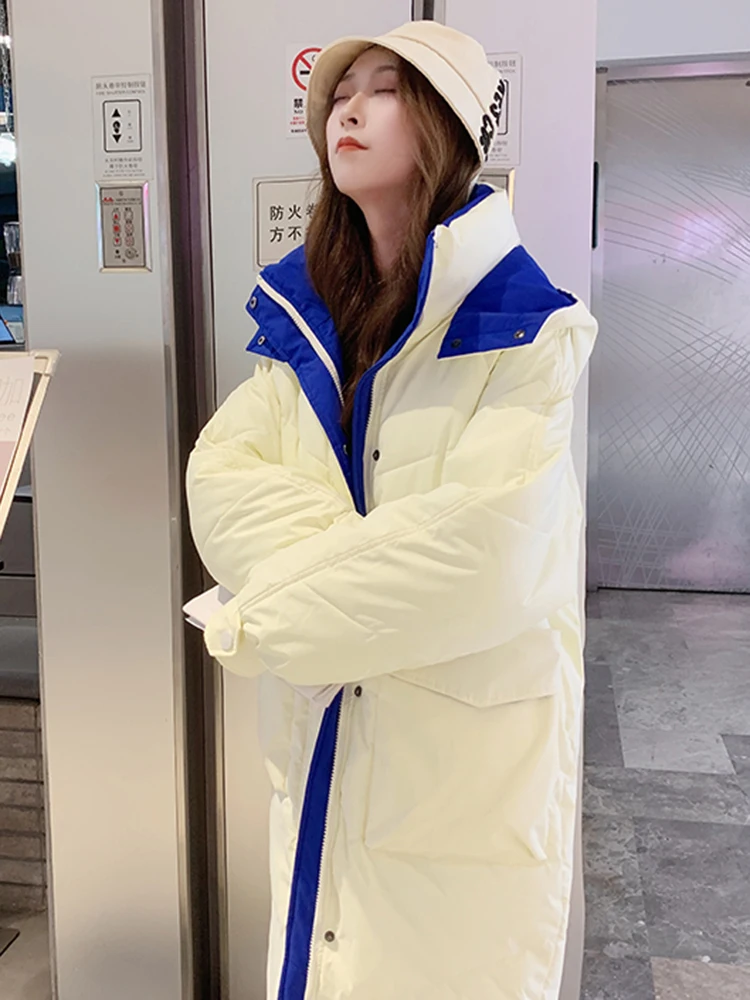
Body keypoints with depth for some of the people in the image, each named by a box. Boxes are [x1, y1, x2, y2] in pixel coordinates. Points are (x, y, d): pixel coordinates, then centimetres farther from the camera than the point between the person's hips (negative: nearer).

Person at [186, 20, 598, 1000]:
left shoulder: (524, 330, -12)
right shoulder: (305, 321, 7)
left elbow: (485, 550, -24)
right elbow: (223, 477, -4)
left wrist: (269, 621, -15)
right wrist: (352, 562, -21)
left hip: (468, 750, -5)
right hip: (322, 740, 5)